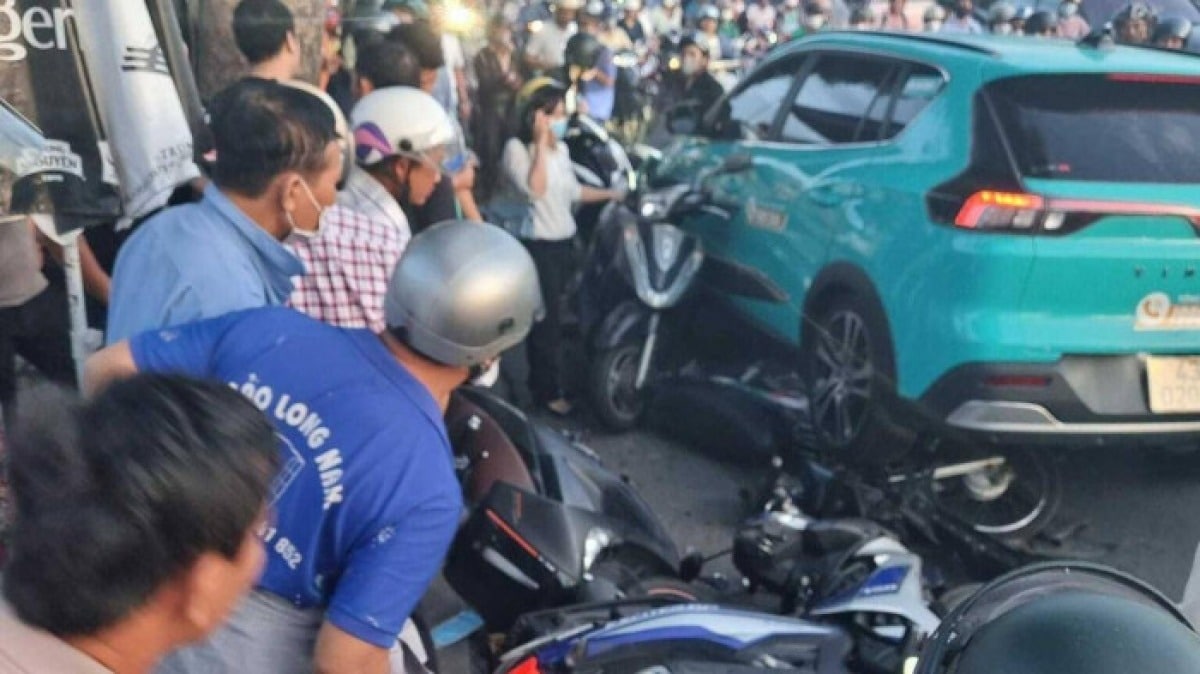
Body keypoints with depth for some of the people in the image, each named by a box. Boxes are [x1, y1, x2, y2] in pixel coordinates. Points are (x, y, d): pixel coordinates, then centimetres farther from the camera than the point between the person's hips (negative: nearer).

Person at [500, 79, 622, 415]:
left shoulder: (560, 148, 10)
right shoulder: (516, 147, -14)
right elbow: (534, 189, -27)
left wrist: (610, 194, 14)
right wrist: (541, 143, -24)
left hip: (562, 241, 8)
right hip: (535, 245, -8)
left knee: (550, 315, 16)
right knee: (547, 320, -4)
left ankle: (539, 382, 29)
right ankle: (550, 391, 7)